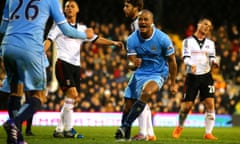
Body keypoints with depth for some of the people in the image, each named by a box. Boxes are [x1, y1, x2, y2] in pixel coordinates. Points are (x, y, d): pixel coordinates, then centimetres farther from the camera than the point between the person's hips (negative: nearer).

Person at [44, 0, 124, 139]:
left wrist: (113, 42, 3)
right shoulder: (60, 25, 4)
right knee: (72, 94, -20)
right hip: (63, 63, -6)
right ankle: (69, 129, -14)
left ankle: (59, 130, 12)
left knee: (71, 99, 4)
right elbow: (49, 40, -4)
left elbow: (96, 39, 16)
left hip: (76, 66, 6)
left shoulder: (82, 28, 18)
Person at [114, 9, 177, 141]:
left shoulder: (162, 39, -15)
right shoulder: (132, 40, -9)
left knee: (146, 93, -33)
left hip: (157, 74, -4)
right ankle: (125, 135, 23)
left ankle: (125, 126, -29)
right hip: (139, 73, 4)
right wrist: (134, 63, -33)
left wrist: (173, 84, 2)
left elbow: (171, 61, -3)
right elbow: (132, 61, -6)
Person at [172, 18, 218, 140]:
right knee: (186, 106, -2)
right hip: (192, 76, -2)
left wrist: (213, 62, -19)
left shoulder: (210, 43, 15)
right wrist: (191, 65, -28)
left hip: (206, 76, 2)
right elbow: (186, 57, -8)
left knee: (210, 104, -12)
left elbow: (212, 57, 4)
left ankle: (208, 133, -7)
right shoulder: (188, 41, 5)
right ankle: (179, 127, 26)